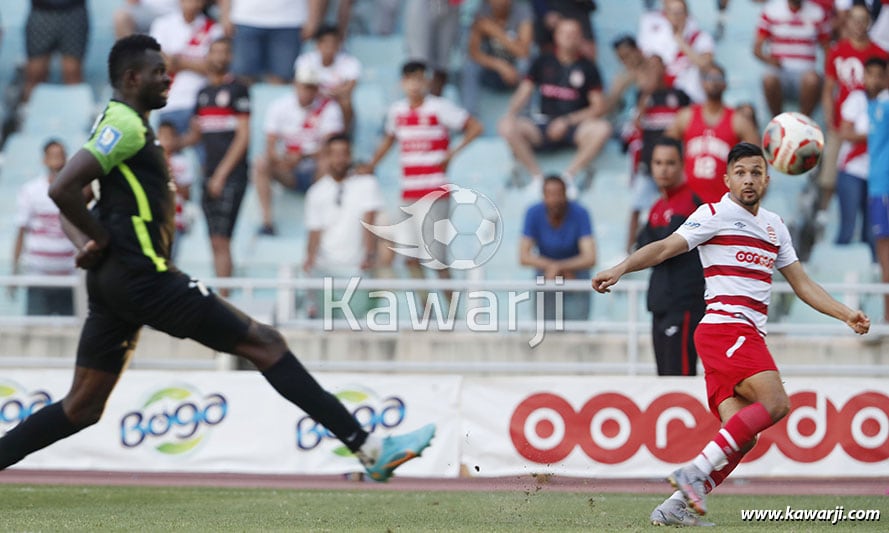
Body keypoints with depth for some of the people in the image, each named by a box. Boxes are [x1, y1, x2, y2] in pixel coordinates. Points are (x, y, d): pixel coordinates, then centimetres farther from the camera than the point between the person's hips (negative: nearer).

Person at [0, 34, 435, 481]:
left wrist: (88, 242, 7)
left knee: (81, 409, 10)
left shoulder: (119, 125, 21)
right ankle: (370, 448, -9)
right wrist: (104, 239, -10)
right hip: (142, 275, -10)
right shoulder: (125, 125, -10)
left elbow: (67, 198, 25)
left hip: (112, 279, 10)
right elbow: (63, 190, -22)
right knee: (264, 343, -8)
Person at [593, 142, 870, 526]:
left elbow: (802, 284, 28)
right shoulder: (715, 214, 1)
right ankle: (696, 471, -27)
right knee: (774, 403, -25)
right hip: (726, 325, -8)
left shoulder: (774, 226, 22)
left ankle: (676, 505, -5)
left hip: (749, 336, 8)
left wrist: (846, 315, 20)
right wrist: (621, 268, -23)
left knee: (742, 436, -4)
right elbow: (665, 248, -9)